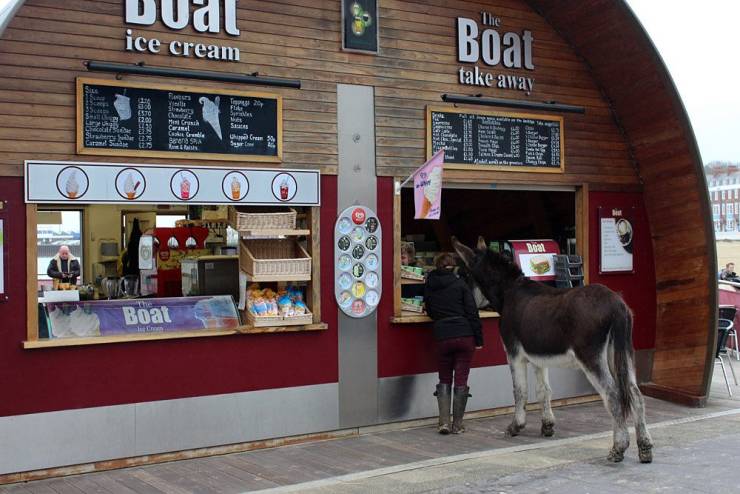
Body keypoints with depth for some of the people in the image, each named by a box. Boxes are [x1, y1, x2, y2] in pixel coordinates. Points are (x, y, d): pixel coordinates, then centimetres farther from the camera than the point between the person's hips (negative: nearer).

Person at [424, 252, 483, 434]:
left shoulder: (429, 286, 6)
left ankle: (444, 422, 3)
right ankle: (457, 425, 7)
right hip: (465, 335, -1)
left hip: (442, 337, 2)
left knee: (444, 380, 13)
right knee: (461, 380, 5)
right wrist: (479, 339, -1)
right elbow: (472, 312, -5)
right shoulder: (460, 284, -1)